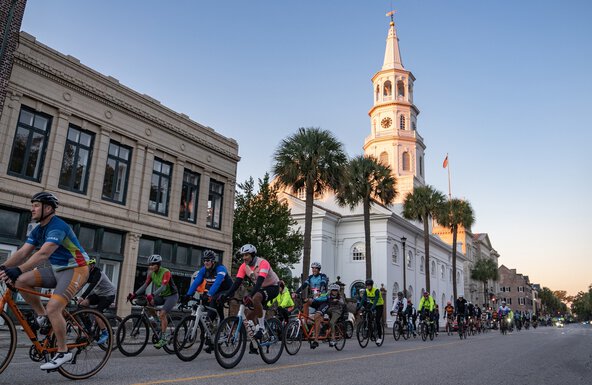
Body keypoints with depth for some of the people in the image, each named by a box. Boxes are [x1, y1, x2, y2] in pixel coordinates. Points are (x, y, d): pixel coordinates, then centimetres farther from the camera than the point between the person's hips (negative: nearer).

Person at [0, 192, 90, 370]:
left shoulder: (58, 227, -21)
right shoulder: (38, 231, 8)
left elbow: (43, 254, -34)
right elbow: (22, 253, 1)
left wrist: (18, 270, -42)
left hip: (75, 270, -9)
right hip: (56, 269, 9)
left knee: (53, 308, -21)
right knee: (22, 281, -9)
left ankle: (63, 352, -5)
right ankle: (42, 316, 8)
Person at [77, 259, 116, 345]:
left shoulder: (98, 273, -24)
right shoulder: (88, 273, -1)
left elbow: (92, 286, -36)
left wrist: (82, 296, -46)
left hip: (108, 294, -8)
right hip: (98, 294, 8)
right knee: (83, 304, -14)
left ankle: (105, 333, -6)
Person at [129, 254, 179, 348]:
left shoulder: (166, 272, -23)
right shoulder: (151, 273, -2)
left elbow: (163, 287, -35)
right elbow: (145, 285, -8)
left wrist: (152, 295, -48)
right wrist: (134, 294, -20)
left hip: (171, 295, -7)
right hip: (162, 295, 7)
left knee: (162, 314, -22)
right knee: (148, 303, -15)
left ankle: (164, 338, -11)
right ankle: (159, 325, 0)